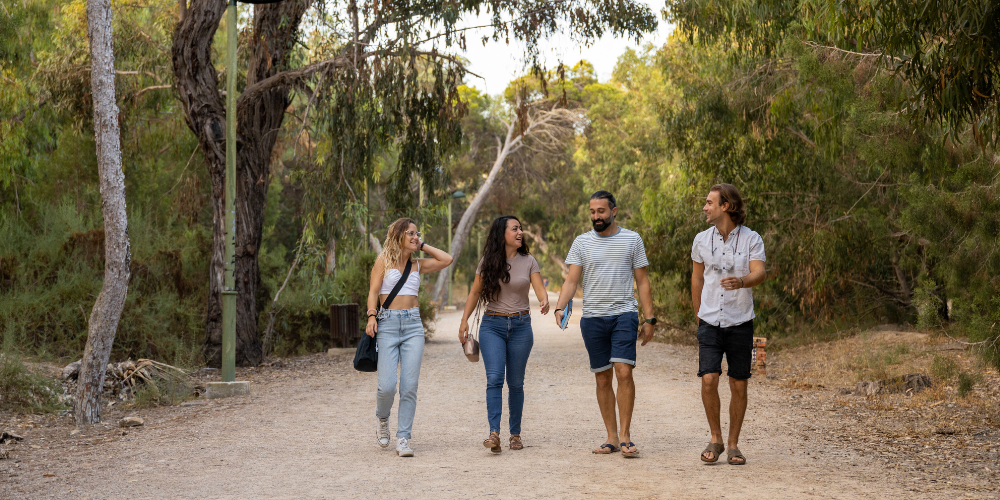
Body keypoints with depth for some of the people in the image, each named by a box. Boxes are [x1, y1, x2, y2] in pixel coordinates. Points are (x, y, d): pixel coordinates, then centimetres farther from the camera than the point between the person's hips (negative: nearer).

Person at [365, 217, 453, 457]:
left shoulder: (418, 265, 15)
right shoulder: (384, 261, 6)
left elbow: (447, 259, 9)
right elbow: (373, 291, 0)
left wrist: (423, 246, 13)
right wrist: (372, 316, -15)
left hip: (413, 325, 3)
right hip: (387, 323, -3)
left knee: (410, 386, -4)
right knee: (387, 386, -10)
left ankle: (403, 438, 3)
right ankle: (382, 419, 22)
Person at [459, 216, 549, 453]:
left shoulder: (528, 262, 3)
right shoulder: (488, 262, 2)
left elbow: (539, 288, -6)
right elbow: (475, 293, 9)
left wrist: (545, 301, -29)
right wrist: (464, 320, 3)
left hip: (521, 325, 1)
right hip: (492, 324, -1)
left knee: (515, 382, 5)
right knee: (494, 378, -14)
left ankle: (515, 433, 15)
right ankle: (494, 433, -21)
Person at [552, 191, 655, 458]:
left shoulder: (632, 240, 6)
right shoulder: (582, 242, 8)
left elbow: (642, 281, 8)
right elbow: (571, 280, 2)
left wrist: (649, 319, 2)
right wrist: (560, 307, -16)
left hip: (624, 315, -2)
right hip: (593, 317, 2)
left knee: (624, 372, -15)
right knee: (602, 378, 5)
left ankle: (625, 436, -8)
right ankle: (612, 438, 13)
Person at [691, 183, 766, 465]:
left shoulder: (751, 239, -3)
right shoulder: (702, 240, 5)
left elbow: (759, 274, -16)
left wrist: (740, 281, -38)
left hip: (740, 323, -1)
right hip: (710, 323, 1)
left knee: (739, 386, 2)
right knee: (708, 380, -12)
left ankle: (733, 445, 16)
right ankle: (715, 440, 7)